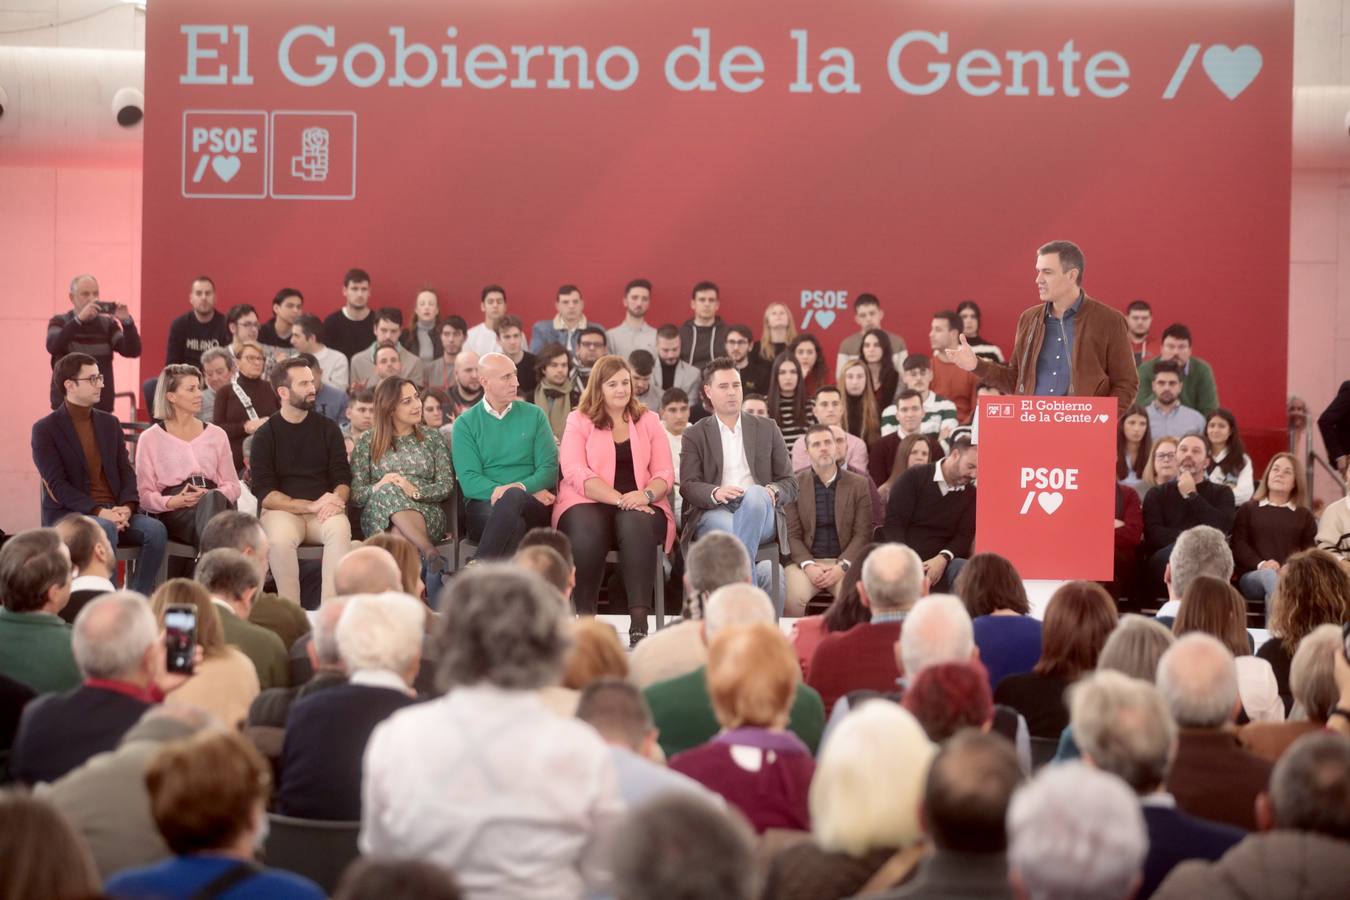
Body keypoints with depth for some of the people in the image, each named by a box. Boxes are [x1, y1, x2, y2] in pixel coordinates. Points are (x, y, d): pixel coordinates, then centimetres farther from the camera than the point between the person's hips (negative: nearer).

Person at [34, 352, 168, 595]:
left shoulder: (109, 423, 16)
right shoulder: (45, 429, -2)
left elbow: (126, 472, 10)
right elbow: (57, 485, -11)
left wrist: (126, 507, -12)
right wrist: (98, 512, -22)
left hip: (113, 511, 5)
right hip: (69, 514, -5)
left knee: (156, 529, -23)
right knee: (105, 530, -36)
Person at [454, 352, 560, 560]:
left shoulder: (534, 415, 14)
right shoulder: (465, 424, 9)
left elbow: (549, 468, 5)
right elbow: (469, 480, -3)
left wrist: (521, 488, -18)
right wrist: (515, 492, -16)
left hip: (531, 506, 1)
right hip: (484, 505, -1)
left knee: (512, 497, -36)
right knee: (513, 523, -37)